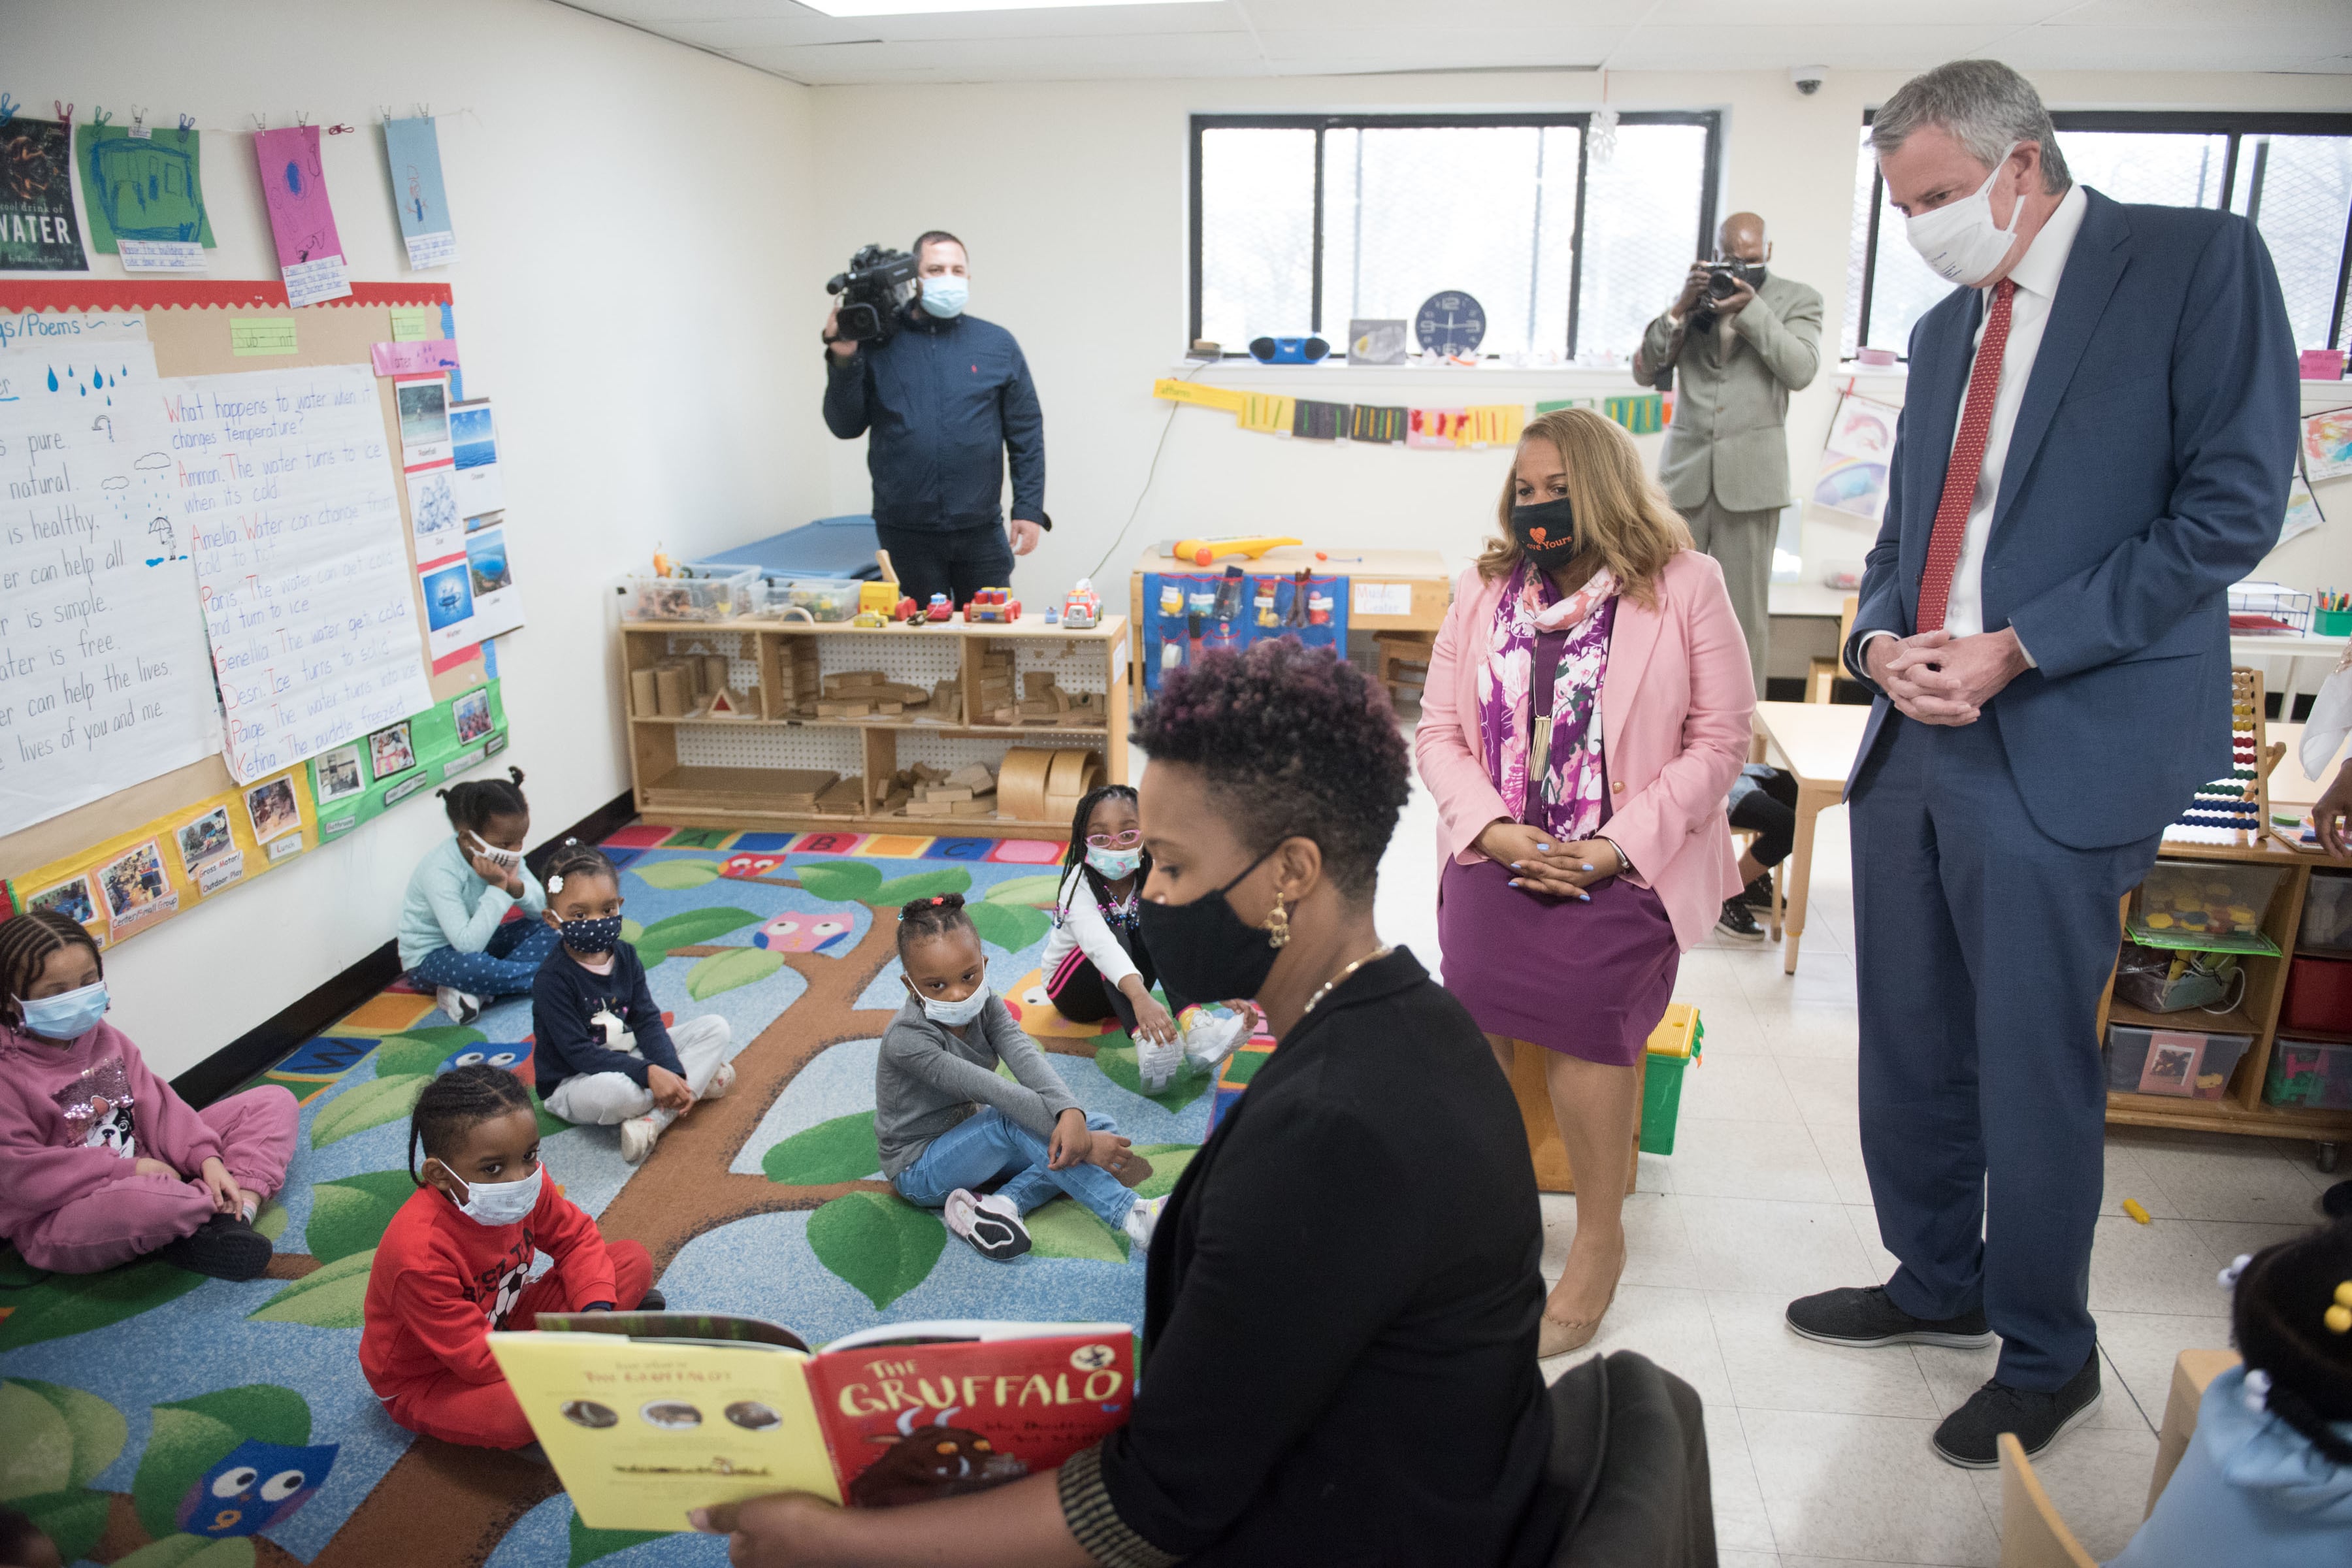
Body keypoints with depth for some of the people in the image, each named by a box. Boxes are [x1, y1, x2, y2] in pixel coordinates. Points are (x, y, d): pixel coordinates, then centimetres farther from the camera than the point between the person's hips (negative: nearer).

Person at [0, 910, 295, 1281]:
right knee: (145, 1200, -45)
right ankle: (235, 1204, -11)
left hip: (143, 1169, 8)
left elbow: (155, 1104, 2)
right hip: (58, 1220, -8)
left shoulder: (102, 1037, 6)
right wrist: (129, 1169, -22)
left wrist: (206, 1158, -14)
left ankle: (234, 1218, -21)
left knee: (274, 1101, 2)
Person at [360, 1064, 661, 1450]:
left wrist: (596, 1310, -18)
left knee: (634, 1261, -3)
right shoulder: (420, 1255, -37)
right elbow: (477, 1360, -32)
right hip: (425, 1382, -6)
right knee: (513, 1414, -40)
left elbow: (576, 1237, -1)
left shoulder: (526, 1185, -17)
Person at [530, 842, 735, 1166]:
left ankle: (654, 1120, -23)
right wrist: (648, 1073, -32)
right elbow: (580, 1053, -25)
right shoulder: (552, 980, -21)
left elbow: (648, 1022, -2)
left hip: (629, 1057, 7)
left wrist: (671, 1071, -20)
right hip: (573, 1083, -7)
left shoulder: (625, 957, -1)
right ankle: (699, 1080, -13)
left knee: (715, 1027, -5)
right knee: (611, 1091, -43)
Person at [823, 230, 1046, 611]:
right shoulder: (877, 344, 3)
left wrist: (1029, 509, -1)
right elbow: (846, 427, 4)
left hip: (980, 528, 1)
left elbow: (1026, 434, 6)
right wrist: (843, 362, -10)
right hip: (905, 532, 0)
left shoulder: (997, 344, 6)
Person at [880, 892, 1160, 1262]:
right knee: (1014, 1120, -33)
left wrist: (1071, 1115, -47)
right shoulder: (907, 1039, -29)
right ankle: (1133, 1218, -35)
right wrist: (1082, 1142, -38)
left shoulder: (984, 1006, -8)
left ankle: (1001, 1205, -24)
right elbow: (993, 1092, -35)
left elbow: (1027, 1058, -26)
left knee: (1102, 1128, -6)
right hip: (918, 1169, -7)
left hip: (969, 1140, 7)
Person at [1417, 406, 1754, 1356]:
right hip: (1502, 849, 3)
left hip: (1631, 860, -3)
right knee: (1472, 977, -25)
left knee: (1582, 993, -27)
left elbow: (1719, 740, -2)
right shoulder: (1484, 589, 12)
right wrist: (1494, 830, -9)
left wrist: (1614, 848, -13)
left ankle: (1600, 1238, -5)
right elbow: (1438, 730, 9)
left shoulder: (1685, 585, 2)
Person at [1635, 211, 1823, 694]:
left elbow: (1801, 370, -10)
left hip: (1750, 473, -2)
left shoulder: (1797, 299, 5)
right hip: (1686, 469, 2)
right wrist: (1680, 309, -10)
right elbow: (1645, 369, 5)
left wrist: (1751, 307, -15)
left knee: (1745, 610, 2)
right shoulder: (1693, 292, 11)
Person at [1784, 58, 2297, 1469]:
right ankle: (1938, 1286, 35)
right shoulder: (1944, 331, 17)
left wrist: (2013, 650, -16)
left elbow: (2232, 506, -11)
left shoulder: (2199, 259, -3)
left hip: (2062, 754, -6)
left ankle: (2050, 1358, 24)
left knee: (2033, 1073, 3)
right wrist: (1882, 637, -2)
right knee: (1910, 1050, 14)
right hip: (1913, 739, 7)